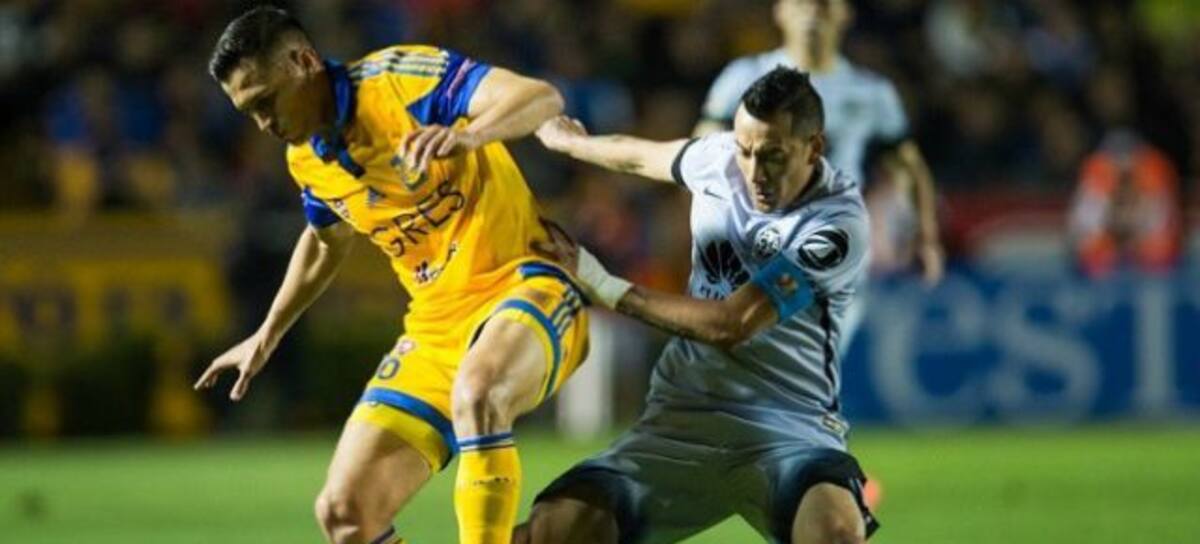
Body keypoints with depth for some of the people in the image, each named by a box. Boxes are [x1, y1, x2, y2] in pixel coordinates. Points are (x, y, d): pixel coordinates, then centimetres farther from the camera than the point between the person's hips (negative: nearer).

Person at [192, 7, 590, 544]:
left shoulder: (402, 77, -14)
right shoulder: (306, 159, 8)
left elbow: (542, 98, -27)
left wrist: (464, 136, -45)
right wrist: (267, 336, 33)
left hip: (525, 284, -8)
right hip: (434, 327, 8)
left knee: (475, 391, -42)